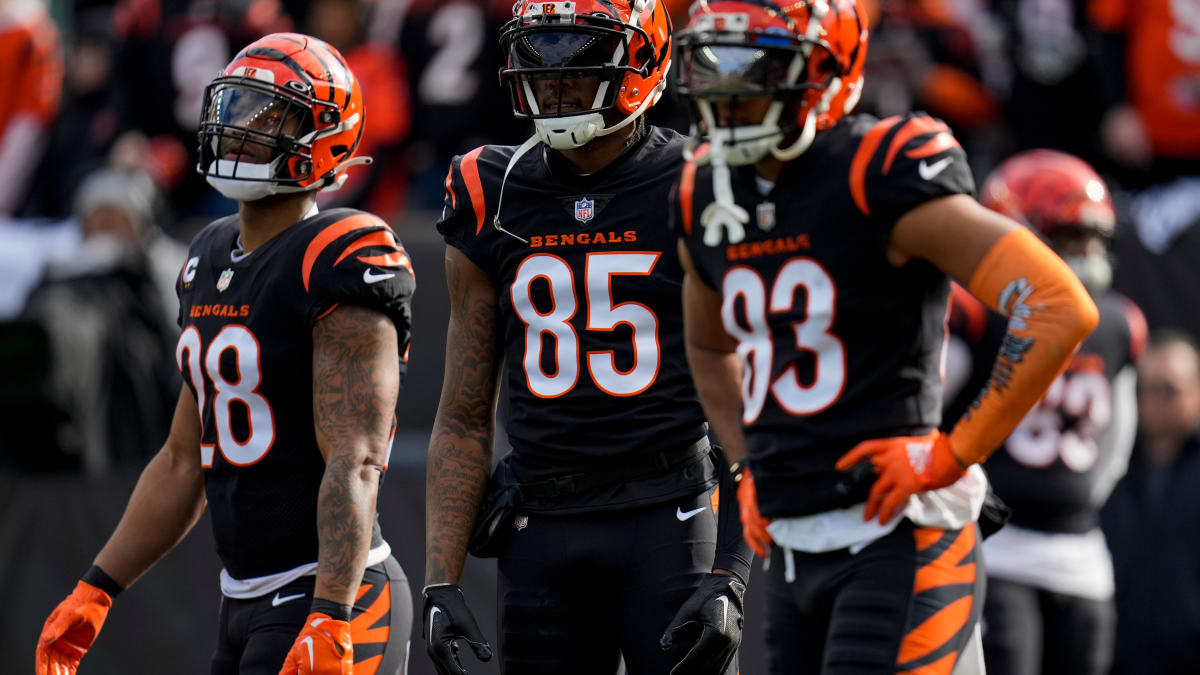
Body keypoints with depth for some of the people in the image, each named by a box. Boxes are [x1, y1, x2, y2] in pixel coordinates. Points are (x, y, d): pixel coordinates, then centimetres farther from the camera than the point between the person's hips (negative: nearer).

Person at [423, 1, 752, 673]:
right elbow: (463, 420, 13)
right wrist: (441, 581, 4)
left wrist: (731, 578, -12)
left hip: (669, 518, -4)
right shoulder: (491, 202, 8)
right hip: (541, 532, 4)